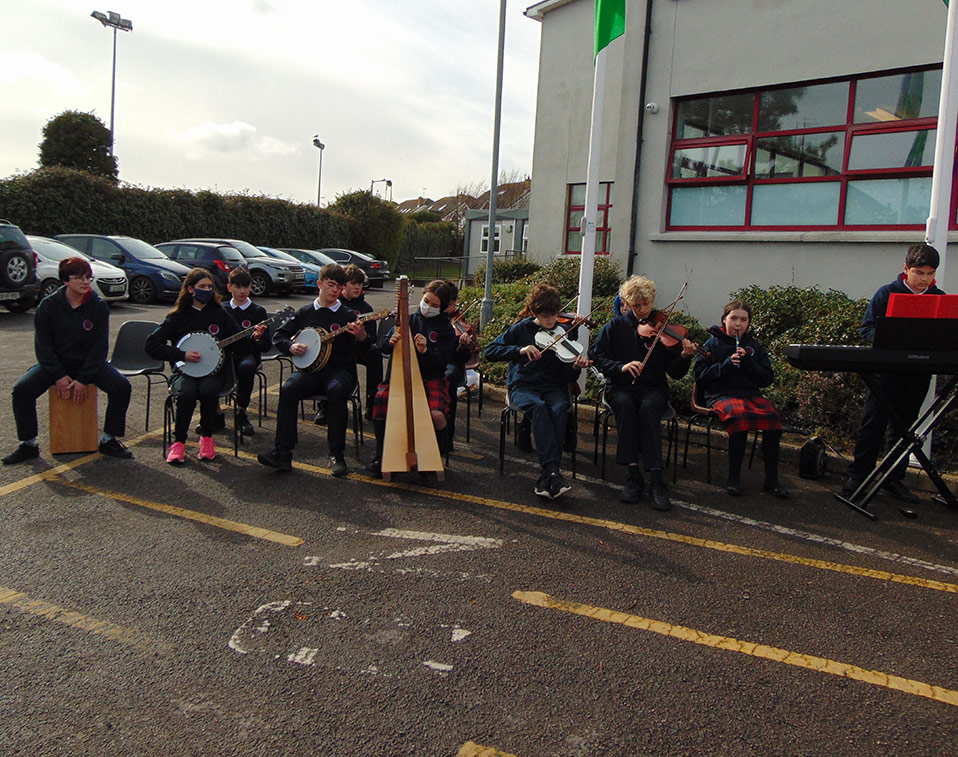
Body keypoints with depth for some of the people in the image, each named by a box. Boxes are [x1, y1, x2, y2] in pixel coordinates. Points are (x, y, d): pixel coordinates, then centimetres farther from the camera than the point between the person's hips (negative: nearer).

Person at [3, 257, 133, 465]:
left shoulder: (98, 307, -6)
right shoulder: (48, 305, -6)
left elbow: (100, 346, -8)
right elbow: (43, 344, -5)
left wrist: (83, 379, -16)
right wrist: (59, 376, -16)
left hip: (89, 363, 0)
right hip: (54, 363, 0)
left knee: (122, 387, -24)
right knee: (21, 390, -22)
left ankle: (109, 440, -9)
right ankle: (29, 444, -5)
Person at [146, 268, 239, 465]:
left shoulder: (219, 314, 9)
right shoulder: (178, 317, 3)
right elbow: (151, 345, -2)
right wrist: (182, 355, -13)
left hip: (212, 370, 1)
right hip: (184, 371, -1)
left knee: (208, 391, -33)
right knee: (186, 393, -34)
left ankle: (207, 438, -9)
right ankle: (178, 442, -13)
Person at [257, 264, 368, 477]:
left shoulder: (348, 316, 6)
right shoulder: (305, 313, 14)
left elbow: (361, 353, -2)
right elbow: (279, 335, 19)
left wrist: (362, 338, -24)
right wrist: (291, 346, -3)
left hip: (339, 370, -2)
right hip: (310, 370, 2)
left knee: (337, 390, -36)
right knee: (288, 389, -29)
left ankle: (336, 454, -27)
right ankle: (282, 452, -28)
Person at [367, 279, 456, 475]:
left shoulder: (446, 330, 5)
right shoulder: (409, 320, 10)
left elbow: (442, 361, -8)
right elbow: (382, 347, 4)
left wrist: (425, 351, -27)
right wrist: (390, 342, -20)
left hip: (431, 379, -2)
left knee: (437, 415, -29)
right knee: (381, 398, -27)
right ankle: (381, 455, -12)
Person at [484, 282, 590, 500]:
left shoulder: (564, 333, 8)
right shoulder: (521, 329, 5)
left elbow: (568, 377, 4)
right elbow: (489, 351, -2)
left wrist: (575, 367, -20)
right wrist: (520, 350, -15)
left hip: (553, 386, 1)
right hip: (523, 386, -1)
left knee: (559, 409, -34)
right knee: (538, 406, -36)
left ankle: (547, 474, -34)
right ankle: (552, 470, -42)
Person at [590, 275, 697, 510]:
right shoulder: (616, 326, 8)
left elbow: (675, 373, 1)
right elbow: (597, 356, 1)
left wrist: (684, 357, -20)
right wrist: (621, 367, -15)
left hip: (653, 388, 0)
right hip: (621, 387, 0)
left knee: (648, 407, -34)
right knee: (625, 403, -35)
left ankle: (656, 479, -36)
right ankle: (634, 474, -32)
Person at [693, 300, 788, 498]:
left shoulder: (755, 346, 17)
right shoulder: (713, 344, 7)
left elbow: (767, 379, 8)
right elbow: (699, 376, -2)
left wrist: (747, 362, -7)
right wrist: (726, 365, -13)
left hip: (751, 394, 4)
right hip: (721, 395, -4)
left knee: (773, 416, -27)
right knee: (739, 415, -36)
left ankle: (771, 479, -18)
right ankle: (734, 478, -25)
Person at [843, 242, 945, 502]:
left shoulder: (940, 298, 9)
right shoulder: (888, 293, -1)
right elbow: (867, 328, -1)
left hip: (918, 372, 3)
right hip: (887, 369, -3)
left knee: (905, 425, 8)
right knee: (873, 423, -3)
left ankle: (894, 479, 17)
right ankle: (857, 475, 3)